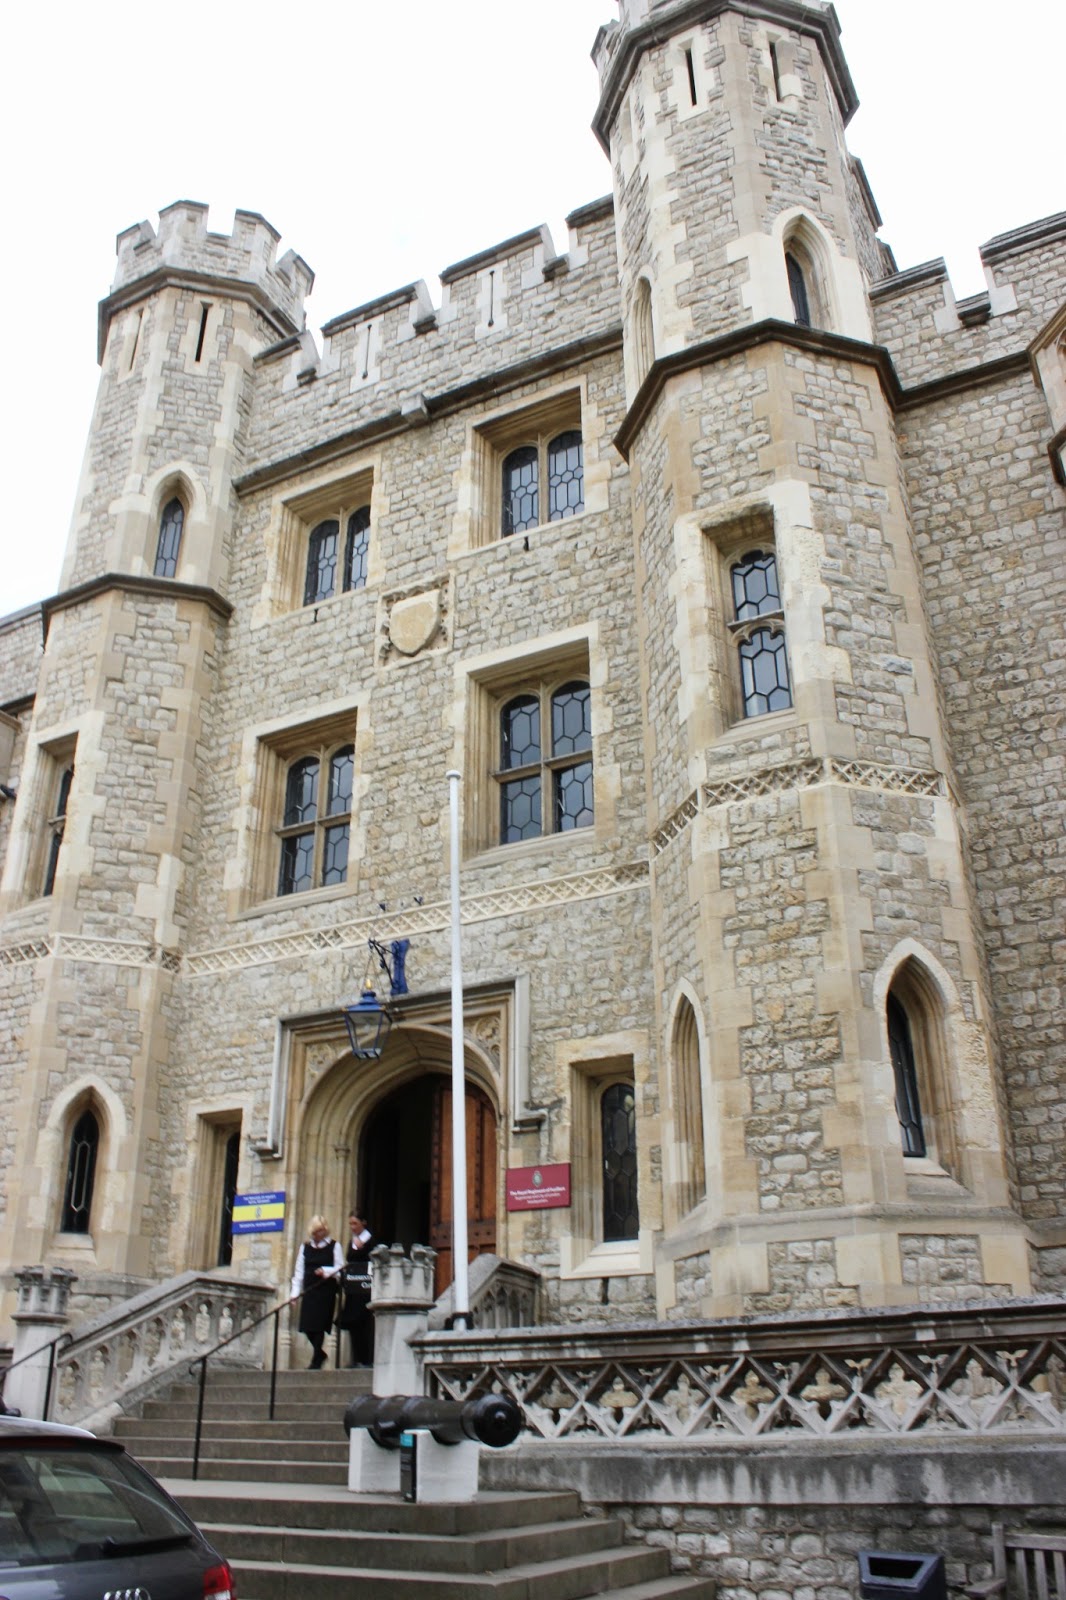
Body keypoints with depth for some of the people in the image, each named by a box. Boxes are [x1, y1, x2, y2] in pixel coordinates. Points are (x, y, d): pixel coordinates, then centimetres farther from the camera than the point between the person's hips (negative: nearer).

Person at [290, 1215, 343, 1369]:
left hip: (326, 1290, -3)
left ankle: (316, 1360, 6)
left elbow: (340, 1269, 0)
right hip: (309, 1291, 3)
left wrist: (326, 1271, -17)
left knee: (319, 1325, -6)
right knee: (307, 1326, 1)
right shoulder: (305, 1246, 12)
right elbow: (299, 1270, 11)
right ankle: (320, 1354, 24)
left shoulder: (334, 1246, 3)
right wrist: (295, 1291, 4)